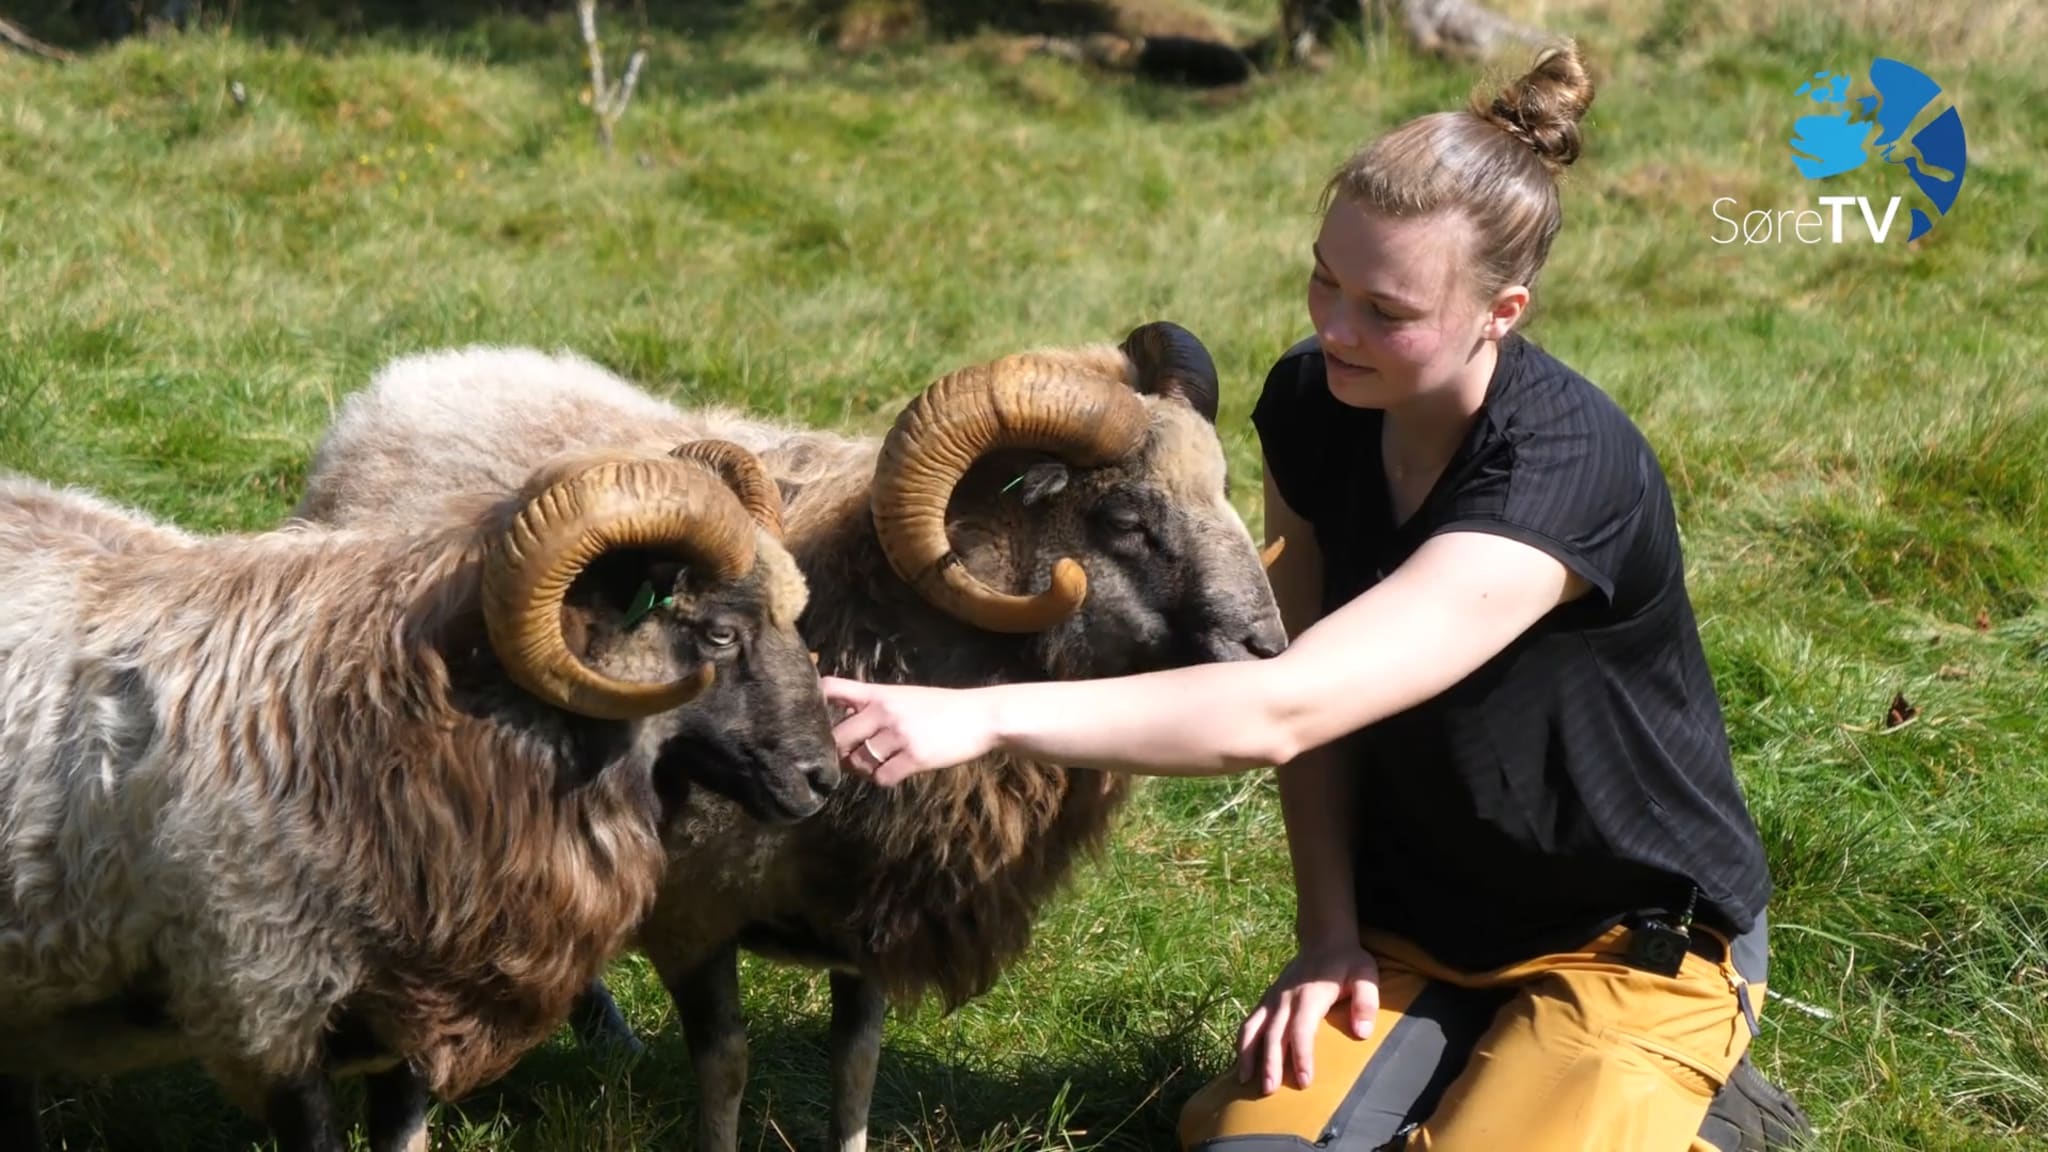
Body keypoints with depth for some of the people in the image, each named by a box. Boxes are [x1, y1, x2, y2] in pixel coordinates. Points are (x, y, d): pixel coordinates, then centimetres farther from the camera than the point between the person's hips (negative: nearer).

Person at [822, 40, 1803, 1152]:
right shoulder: (1312, 404, -9)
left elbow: (1280, 712, -41)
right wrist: (1329, 930, -5)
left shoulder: (1566, 469, -32)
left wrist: (984, 715, -46)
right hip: (1414, 927, 5)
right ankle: (1469, 1060, 12)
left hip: (1633, 947, -5)